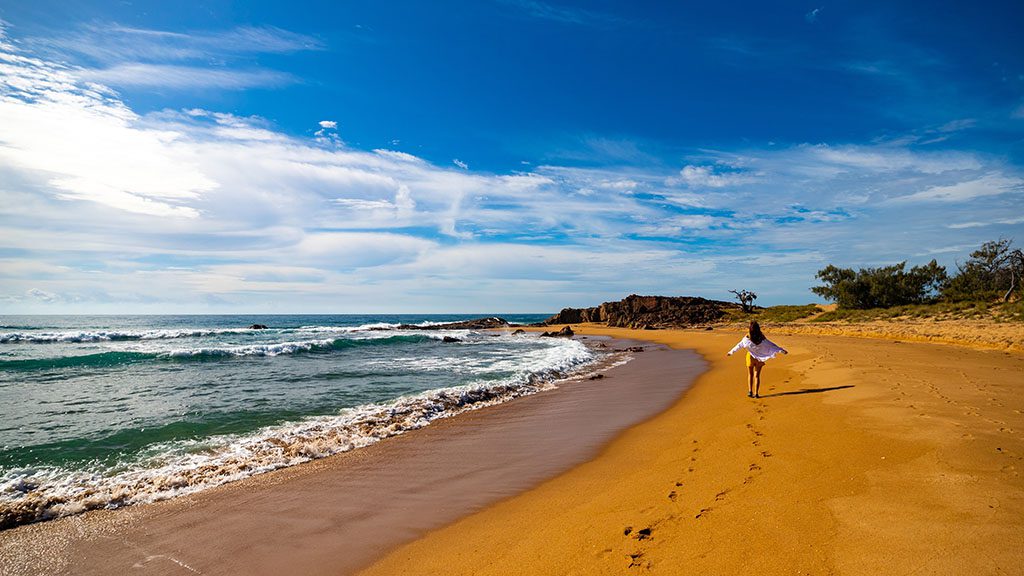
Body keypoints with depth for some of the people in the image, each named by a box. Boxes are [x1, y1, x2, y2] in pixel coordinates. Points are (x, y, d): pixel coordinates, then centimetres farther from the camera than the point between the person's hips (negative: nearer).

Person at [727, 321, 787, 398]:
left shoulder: (747, 338, -14)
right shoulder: (762, 338, -10)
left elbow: (739, 345, -8)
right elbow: (771, 345, -5)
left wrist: (731, 352, 1)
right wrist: (781, 350, 4)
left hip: (750, 357, -1)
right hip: (759, 358, 1)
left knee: (750, 375, 15)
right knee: (757, 375, 8)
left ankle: (750, 391, 5)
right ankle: (756, 393, 6)